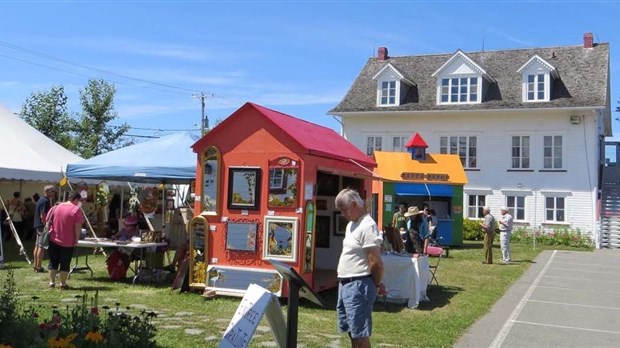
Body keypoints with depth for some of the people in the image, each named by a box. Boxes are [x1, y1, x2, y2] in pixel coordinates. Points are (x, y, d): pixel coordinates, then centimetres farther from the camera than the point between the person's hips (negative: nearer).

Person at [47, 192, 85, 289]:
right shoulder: (77, 210, -12)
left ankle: (52, 282, 17)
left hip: (54, 240, 4)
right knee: (65, 263, 6)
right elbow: (78, 226, -16)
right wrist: (76, 239, -7)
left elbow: (48, 221, 8)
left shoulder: (57, 207, 3)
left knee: (53, 262, 14)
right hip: (68, 242, -4)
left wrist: (48, 231, 19)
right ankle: (63, 283, 9)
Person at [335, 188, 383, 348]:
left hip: (358, 286, -10)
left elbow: (377, 263, -18)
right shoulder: (351, 224, 14)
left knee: (360, 333, -3)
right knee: (351, 330, 18)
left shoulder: (367, 226, -17)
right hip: (345, 284, 10)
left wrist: (376, 284, -4)